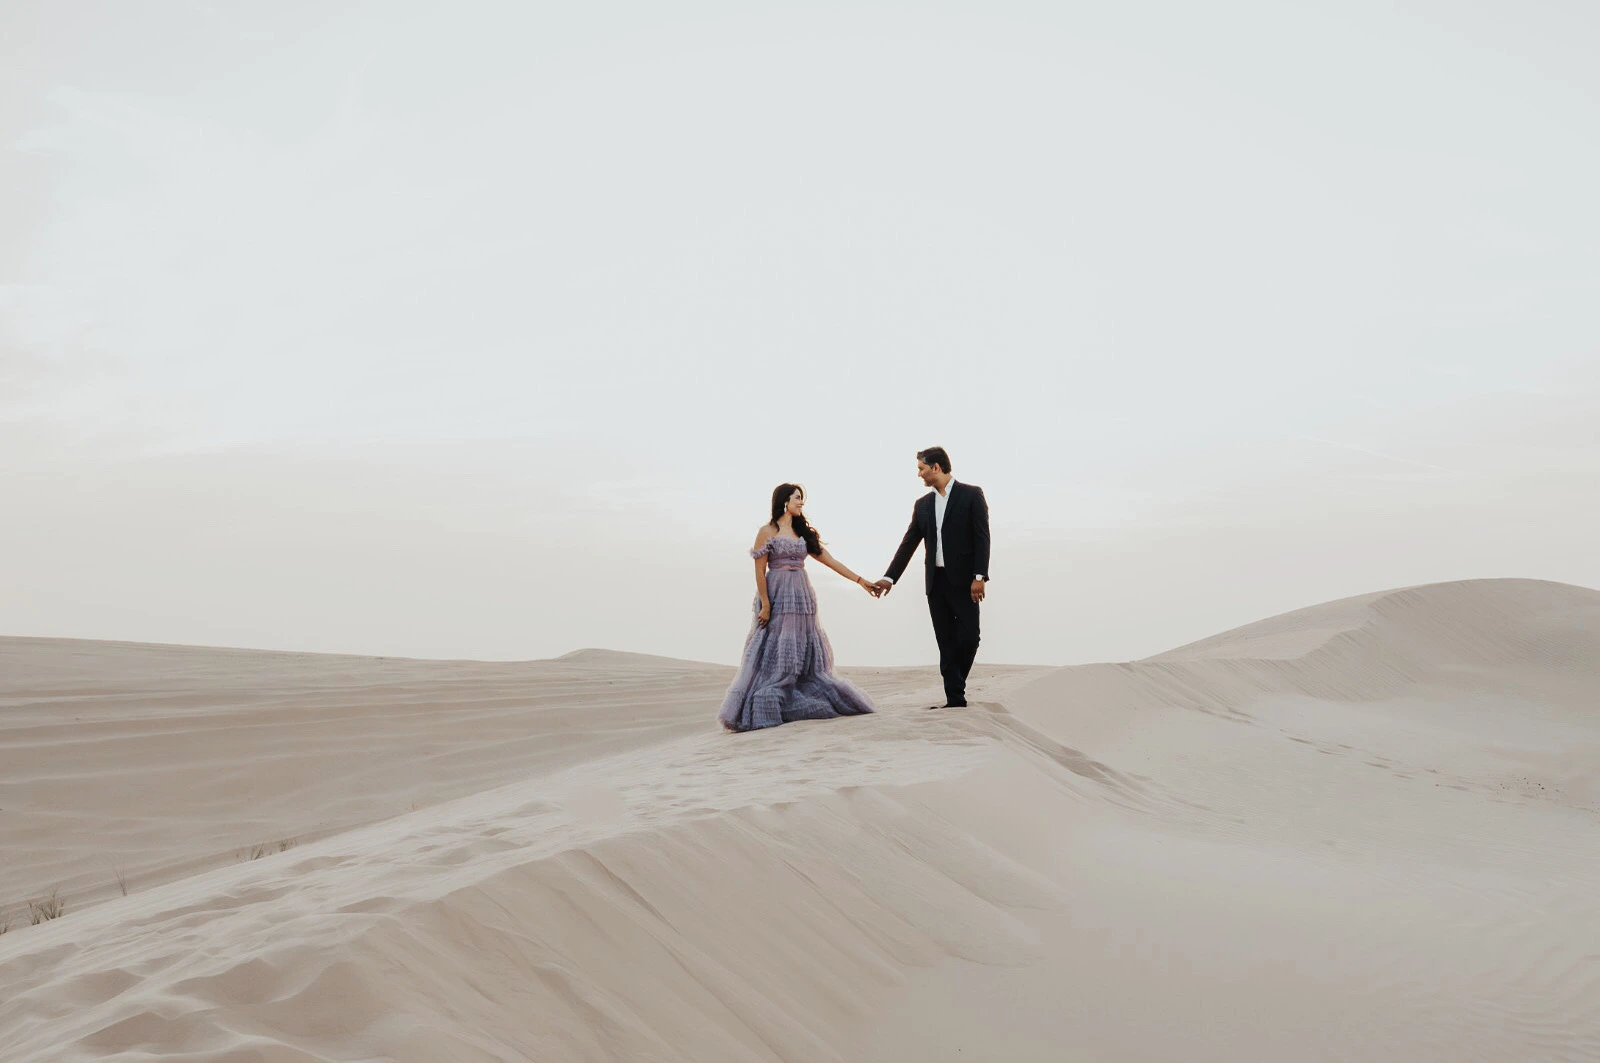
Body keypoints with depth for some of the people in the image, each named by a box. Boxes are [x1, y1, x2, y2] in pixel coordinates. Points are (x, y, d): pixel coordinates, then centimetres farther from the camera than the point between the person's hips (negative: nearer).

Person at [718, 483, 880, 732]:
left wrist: (861, 581, 9)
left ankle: (800, 706, 13)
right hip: (777, 598, -7)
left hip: (802, 599, 7)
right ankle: (762, 710, -3)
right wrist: (765, 605, -15)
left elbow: (830, 561, 13)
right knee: (773, 656, -7)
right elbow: (759, 571, -7)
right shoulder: (767, 531, -2)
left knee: (807, 655, 6)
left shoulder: (803, 532, 15)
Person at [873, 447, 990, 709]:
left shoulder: (971, 494, -2)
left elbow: (982, 537, -8)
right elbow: (908, 544, 14)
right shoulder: (923, 505, 13)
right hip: (936, 582, 5)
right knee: (947, 643, 3)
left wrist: (979, 576, -16)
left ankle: (957, 685, 14)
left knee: (968, 637, -9)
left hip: (963, 580, -5)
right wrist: (890, 577, 9)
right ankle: (955, 699, 5)